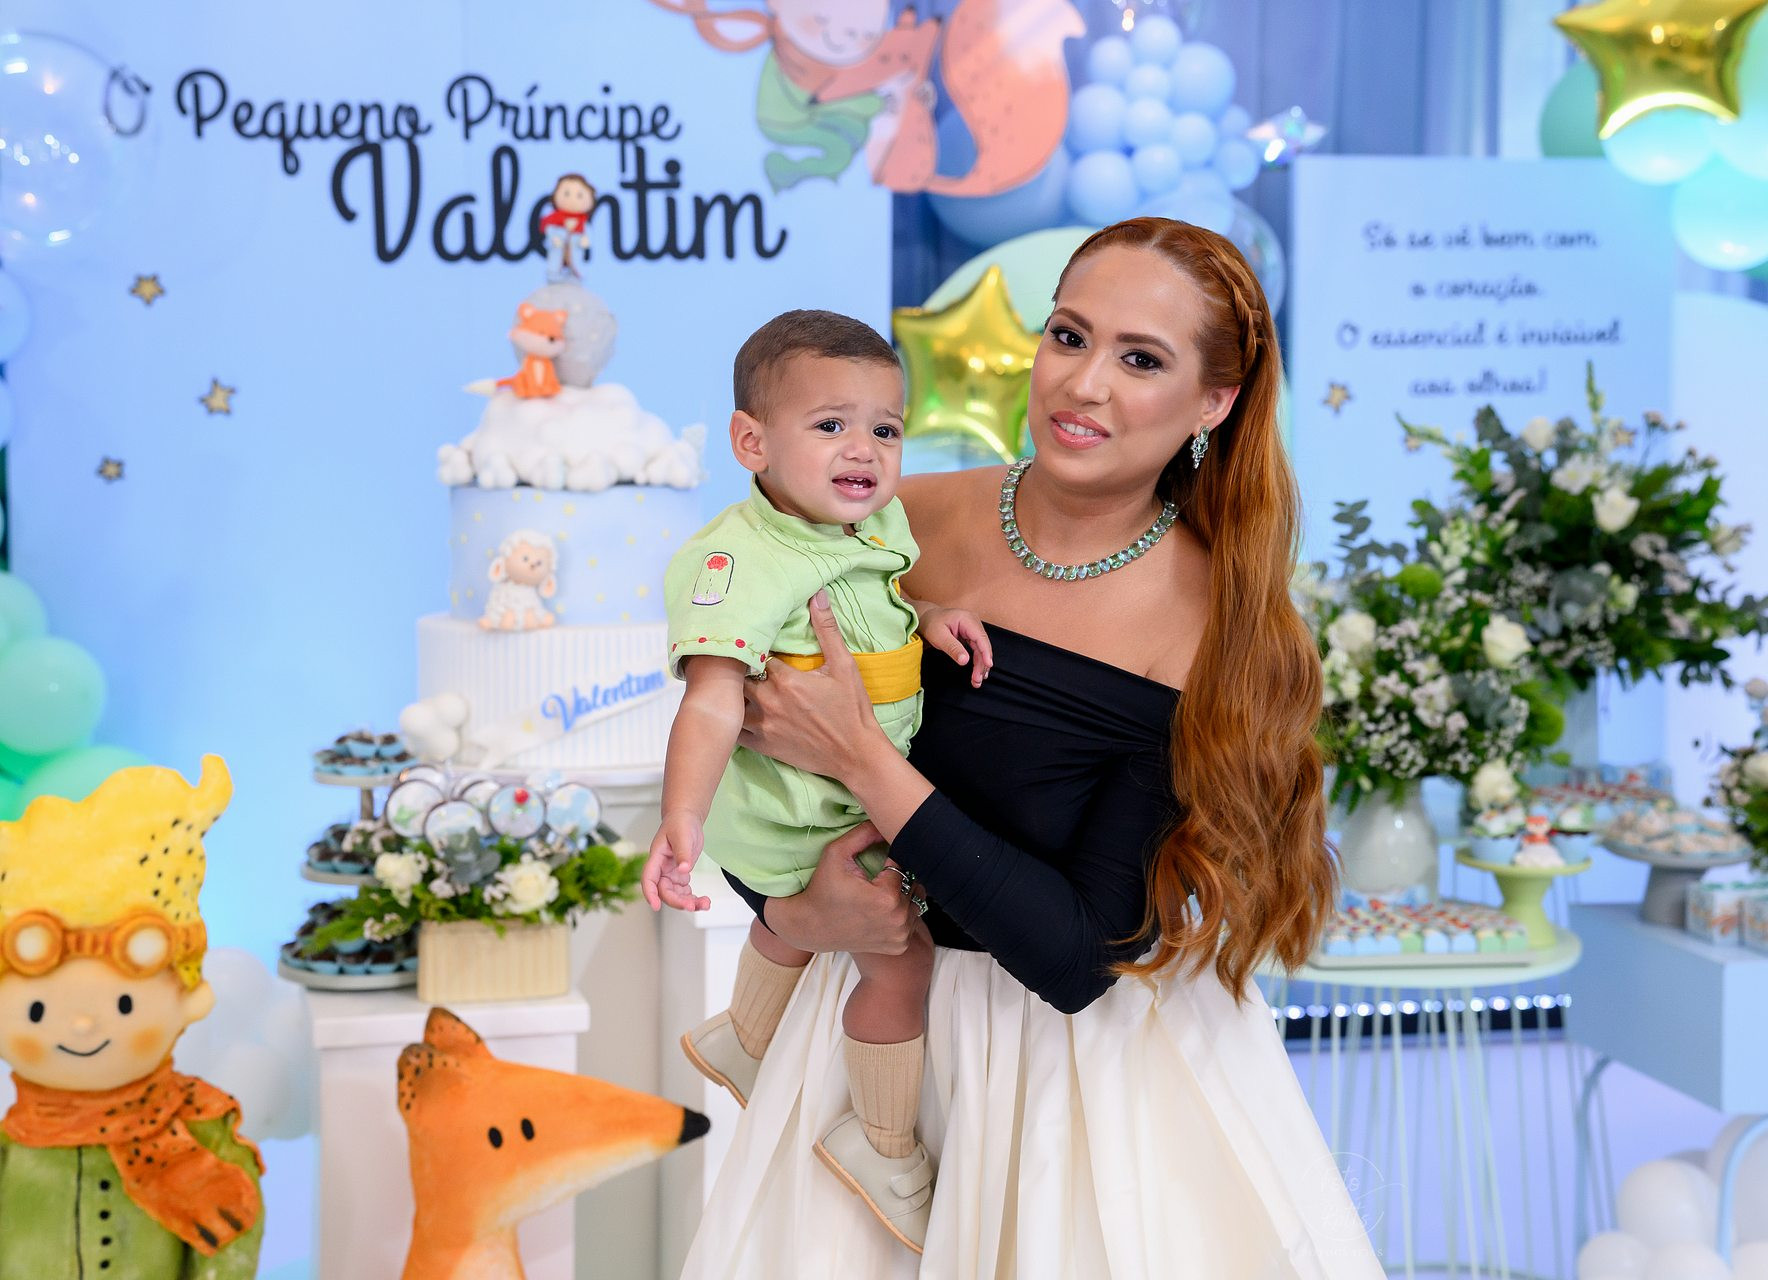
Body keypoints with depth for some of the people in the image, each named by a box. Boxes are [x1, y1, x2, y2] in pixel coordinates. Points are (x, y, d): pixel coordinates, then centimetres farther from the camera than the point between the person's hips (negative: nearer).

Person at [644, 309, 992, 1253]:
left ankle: (742, 1043, 62)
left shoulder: (882, 519, -8)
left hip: (866, 796, 9)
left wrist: (931, 613, -11)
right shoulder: (739, 562, -33)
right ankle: (884, 1147, 24)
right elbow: (712, 701, -43)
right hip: (804, 819, -9)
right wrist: (683, 819, -57)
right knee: (900, 963, -1)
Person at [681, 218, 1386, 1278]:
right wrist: (793, 911, -17)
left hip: (1101, 1045, -3)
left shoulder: (1214, 634, -18)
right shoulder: (899, 522, -9)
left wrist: (860, 756, -26)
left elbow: (1078, 958, -22)